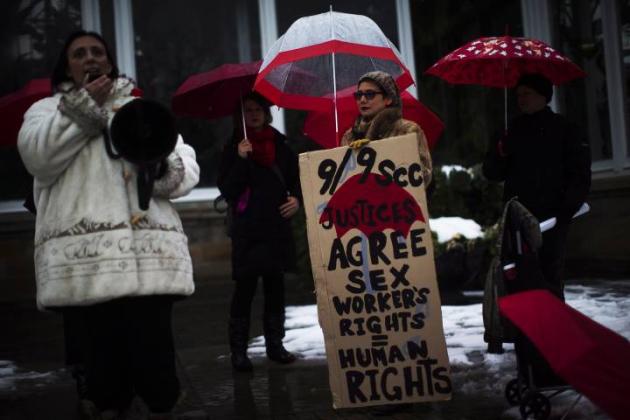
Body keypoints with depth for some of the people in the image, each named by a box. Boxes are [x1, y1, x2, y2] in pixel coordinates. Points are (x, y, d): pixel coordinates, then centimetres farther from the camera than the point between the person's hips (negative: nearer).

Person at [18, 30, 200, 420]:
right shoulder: (46, 109, 21)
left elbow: (188, 168, 14)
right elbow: (38, 157, -1)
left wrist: (163, 167, -9)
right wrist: (85, 106, 1)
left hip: (150, 253, 1)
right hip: (83, 258, -1)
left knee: (153, 351, -6)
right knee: (103, 350, -5)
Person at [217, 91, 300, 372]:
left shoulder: (279, 144, 10)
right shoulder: (234, 148, 2)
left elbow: (295, 177, 19)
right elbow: (226, 190, -6)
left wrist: (296, 198, -1)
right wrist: (241, 160, -17)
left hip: (277, 226, 3)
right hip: (247, 229, -3)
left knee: (275, 285, 8)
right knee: (245, 288, -4)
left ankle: (275, 344, 18)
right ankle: (238, 350, 3)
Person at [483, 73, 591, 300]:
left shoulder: (563, 129, 7)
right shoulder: (514, 130, 18)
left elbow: (580, 174, 2)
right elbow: (491, 173, 15)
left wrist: (568, 208, -11)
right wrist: (500, 152, -5)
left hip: (551, 218, -3)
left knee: (549, 276, -9)